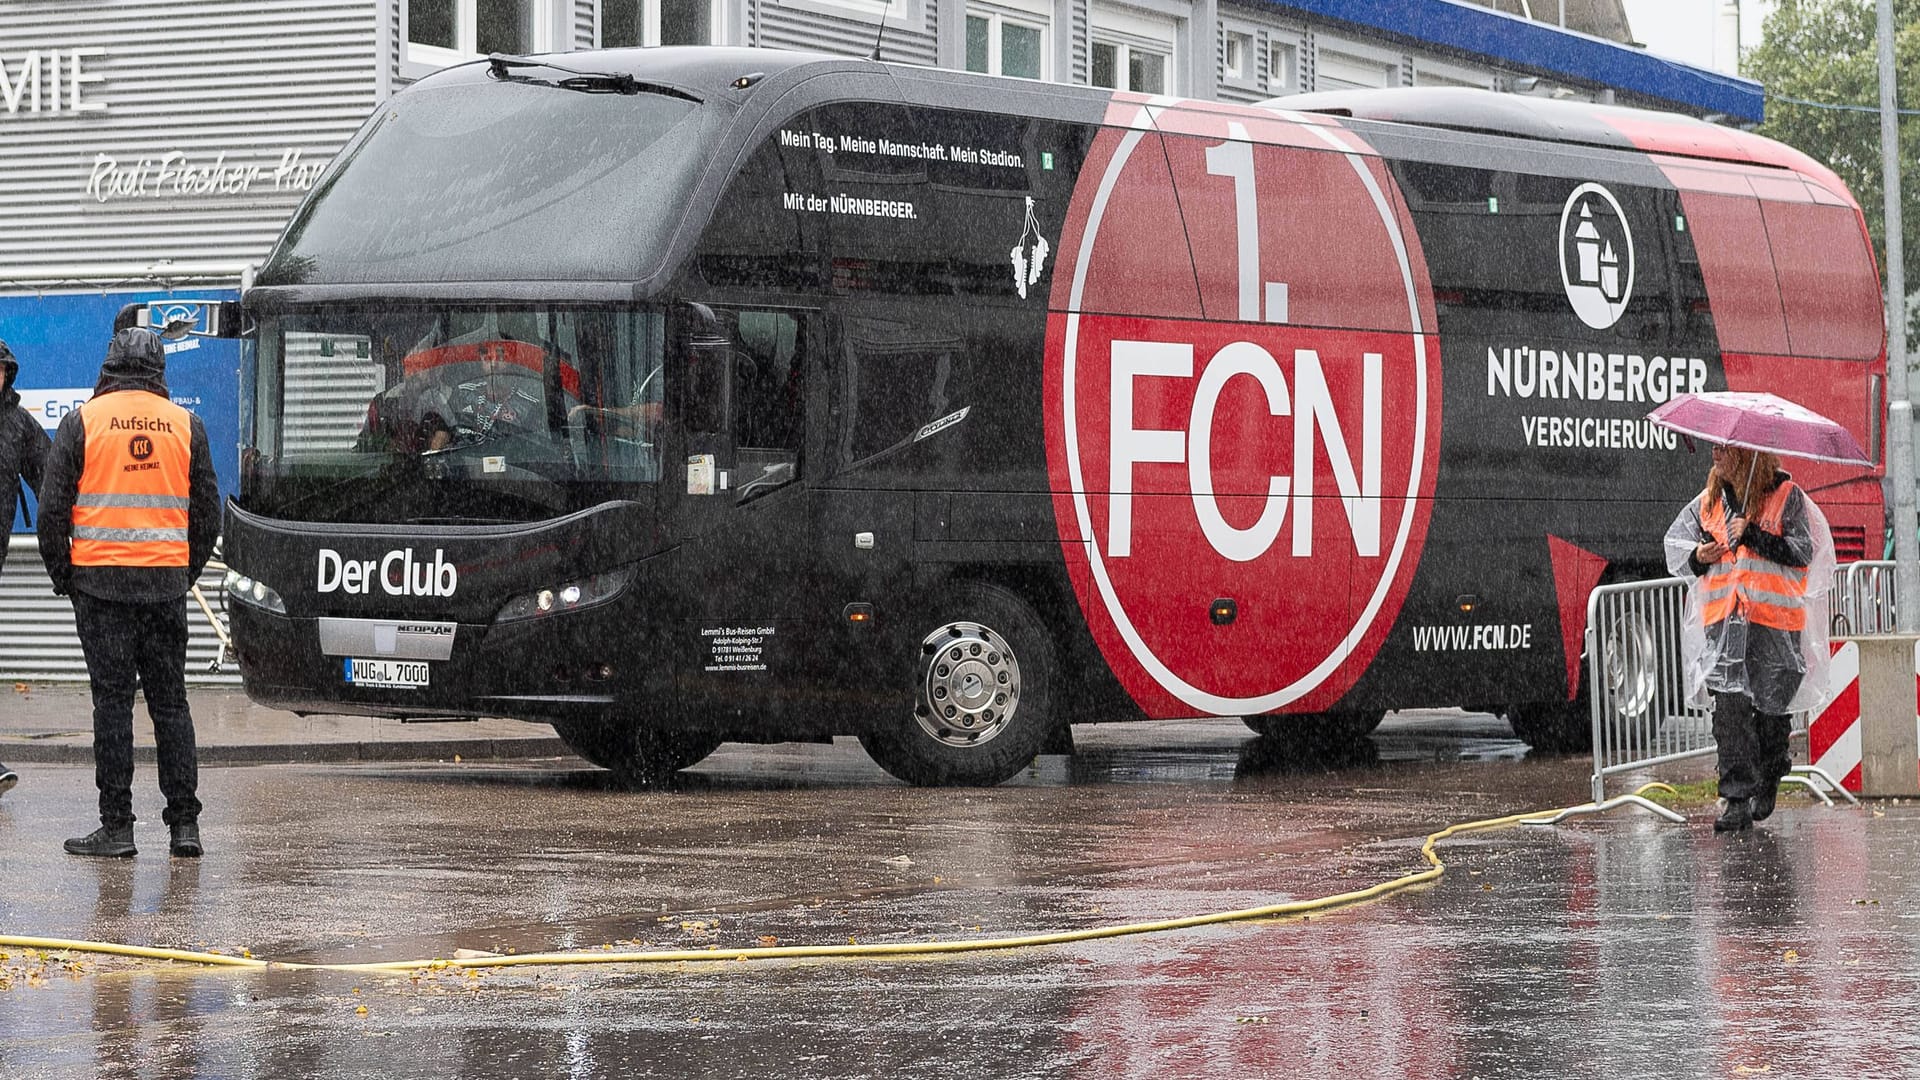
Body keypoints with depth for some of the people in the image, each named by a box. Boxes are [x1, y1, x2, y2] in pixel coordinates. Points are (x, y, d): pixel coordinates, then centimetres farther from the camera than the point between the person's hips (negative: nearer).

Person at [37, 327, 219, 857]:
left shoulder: (82, 421, -1)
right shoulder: (185, 424, 7)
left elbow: (53, 507, -2)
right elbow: (207, 511, 10)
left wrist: (62, 576, 9)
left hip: (101, 579, -2)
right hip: (168, 581, 2)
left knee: (112, 700, -1)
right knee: (170, 700, 8)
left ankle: (117, 826, -1)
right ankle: (184, 824, 5)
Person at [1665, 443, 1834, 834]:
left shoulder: (1787, 497, 0)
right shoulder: (1708, 501, 13)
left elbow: (1802, 554, -8)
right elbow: (1675, 544, 21)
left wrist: (1752, 535, -15)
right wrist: (1697, 557, -1)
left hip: (1775, 621, -3)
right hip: (1723, 623, 3)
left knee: (1771, 706, 5)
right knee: (1729, 707, -10)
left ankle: (1766, 785, 28)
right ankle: (1737, 798, -11)